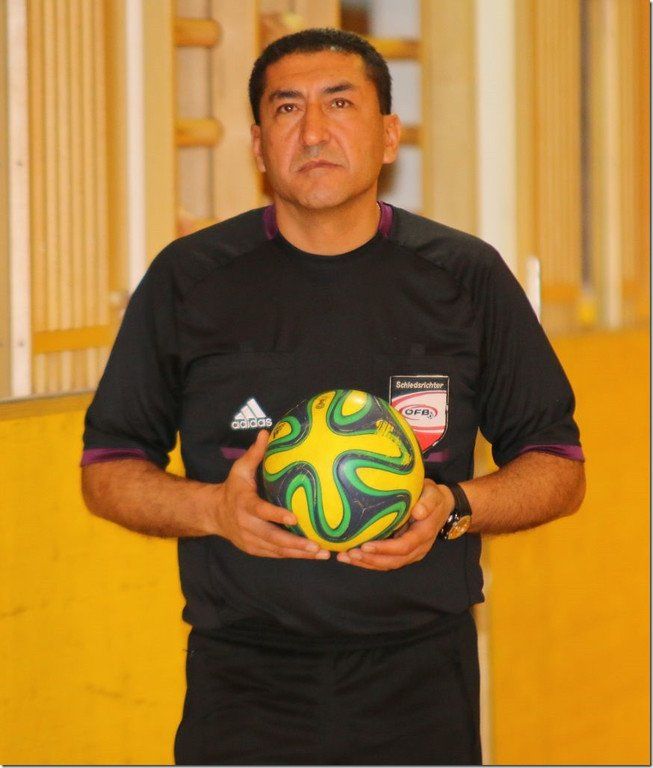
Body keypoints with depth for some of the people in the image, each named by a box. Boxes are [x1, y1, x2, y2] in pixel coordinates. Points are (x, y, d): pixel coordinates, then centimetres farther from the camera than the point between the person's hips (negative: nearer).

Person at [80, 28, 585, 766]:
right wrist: (213, 507, -11)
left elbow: (559, 468, 9)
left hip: (421, 686, 1)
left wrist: (454, 507, -10)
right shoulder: (188, 281, 4)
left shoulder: (467, 278, 4)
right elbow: (107, 471, 8)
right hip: (242, 687, 0)